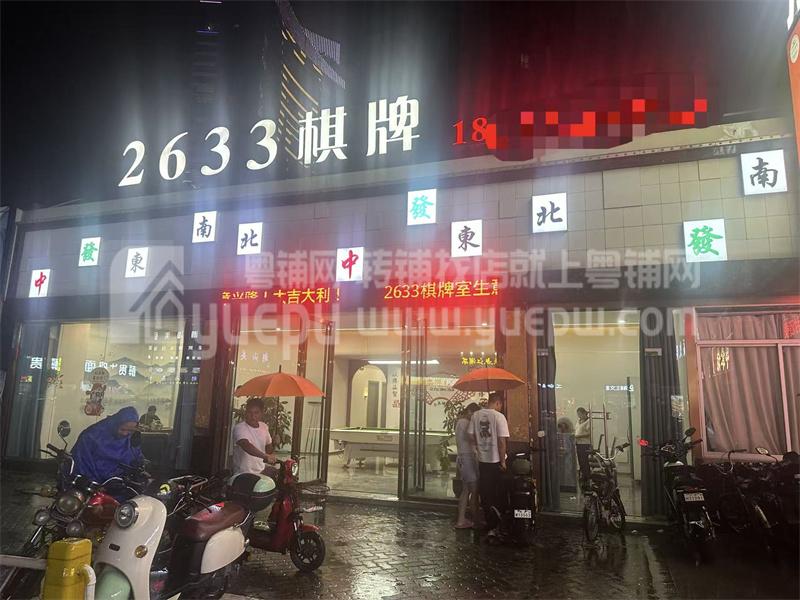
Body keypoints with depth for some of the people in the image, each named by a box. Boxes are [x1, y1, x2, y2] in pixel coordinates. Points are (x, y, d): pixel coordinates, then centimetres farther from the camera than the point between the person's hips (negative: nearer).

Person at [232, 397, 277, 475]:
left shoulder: (264, 427, 3)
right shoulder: (239, 428, -19)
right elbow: (246, 445, -38)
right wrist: (265, 456, -49)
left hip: (261, 472, 6)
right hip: (243, 474, -6)